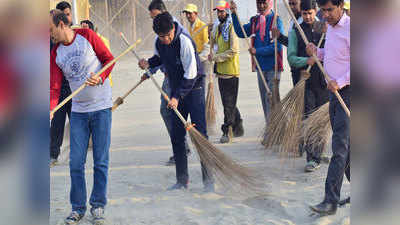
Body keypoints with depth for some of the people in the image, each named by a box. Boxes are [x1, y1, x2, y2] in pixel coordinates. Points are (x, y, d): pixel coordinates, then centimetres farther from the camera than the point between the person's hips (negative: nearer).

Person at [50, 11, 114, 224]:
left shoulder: (87, 36, -4)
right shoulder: (55, 54, 4)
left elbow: (109, 59, 1)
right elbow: (55, 86, -1)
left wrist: (100, 77, -18)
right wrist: (51, 108, -19)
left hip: (101, 107, -3)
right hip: (78, 111, 3)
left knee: (101, 162, 1)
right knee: (75, 162, 0)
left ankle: (98, 205, 13)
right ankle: (78, 208, 11)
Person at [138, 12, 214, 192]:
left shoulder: (184, 42, -21)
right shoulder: (159, 42, -1)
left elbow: (191, 74, -22)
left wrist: (177, 97, -24)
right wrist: (149, 63, 0)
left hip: (193, 89, -7)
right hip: (176, 90, 7)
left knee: (199, 134, -10)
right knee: (176, 136, 7)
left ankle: (208, 180, -6)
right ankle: (182, 180, 16)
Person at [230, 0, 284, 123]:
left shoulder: (276, 20, -10)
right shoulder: (255, 21, 11)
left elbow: (277, 46, -16)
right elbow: (241, 33, 15)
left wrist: (257, 51, -15)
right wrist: (234, 14, 6)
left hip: (273, 66, -7)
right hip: (260, 66, 7)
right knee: (264, 98, 13)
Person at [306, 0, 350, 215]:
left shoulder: (350, 28, -14)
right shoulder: (331, 28, 14)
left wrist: (339, 82, -24)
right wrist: (317, 52, 7)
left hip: (347, 92, -9)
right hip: (335, 92, 10)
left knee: (340, 146, -12)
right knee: (342, 144, 14)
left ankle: (331, 201, -13)